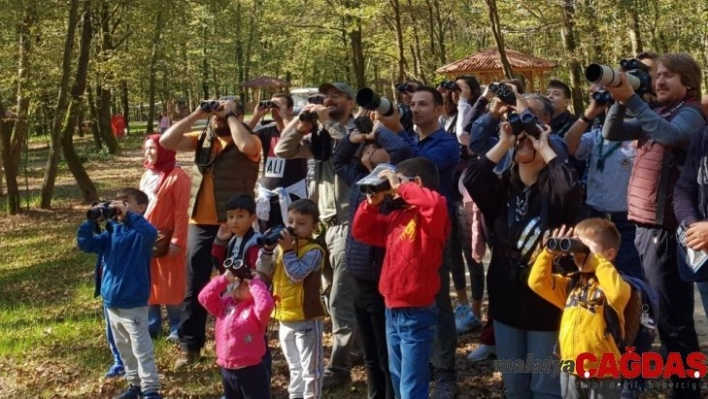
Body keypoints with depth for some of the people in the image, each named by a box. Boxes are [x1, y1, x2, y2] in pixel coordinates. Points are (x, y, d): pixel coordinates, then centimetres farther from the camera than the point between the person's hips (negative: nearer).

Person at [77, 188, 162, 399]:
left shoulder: (140, 232, -13)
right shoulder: (111, 232, 6)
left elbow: (151, 233, -36)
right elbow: (85, 244, 5)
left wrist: (129, 215, -35)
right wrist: (91, 220, -10)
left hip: (134, 305, -7)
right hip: (111, 302, 8)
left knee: (142, 350, -1)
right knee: (124, 349, 19)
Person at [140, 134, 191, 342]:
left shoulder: (177, 177, -12)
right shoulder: (146, 175, 12)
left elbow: (181, 212, -15)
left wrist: (177, 241, -18)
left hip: (166, 240, -7)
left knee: (171, 286, 0)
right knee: (147, 284, 12)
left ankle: (176, 329, 10)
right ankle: (152, 325, 24)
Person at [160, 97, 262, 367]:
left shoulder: (249, 141, -4)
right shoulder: (202, 139, 9)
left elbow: (246, 145, -29)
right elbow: (166, 141, 0)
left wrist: (231, 116, -14)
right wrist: (196, 115, -4)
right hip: (200, 224, 5)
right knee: (195, 288, 10)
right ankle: (189, 345, 21)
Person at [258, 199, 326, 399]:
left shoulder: (314, 251, -14)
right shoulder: (283, 245, 7)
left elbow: (297, 274, -27)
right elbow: (263, 272, 3)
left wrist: (287, 250, -24)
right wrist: (268, 249, -10)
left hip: (306, 318, -7)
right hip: (285, 318, 7)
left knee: (310, 367, 3)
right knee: (294, 366, 21)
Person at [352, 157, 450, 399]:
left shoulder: (430, 216, -13)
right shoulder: (396, 217, 11)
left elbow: (436, 203, -37)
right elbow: (360, 231, 21)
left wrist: (400, 188, -23)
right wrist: (372, 202, 5)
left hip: (417, 314, -9)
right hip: (392, 311, 9)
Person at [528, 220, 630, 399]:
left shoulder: (610, 283, -12)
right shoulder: (571, 283, 7)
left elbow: (618, 294, -35)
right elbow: (538, 281, 6)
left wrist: (599, 262, -26)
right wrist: (550, 252, -4)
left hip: (601, 372, -6)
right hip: (570, 369, 6)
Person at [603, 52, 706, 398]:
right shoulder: (657, 113, 17)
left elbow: (668, 134, -29)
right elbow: (612, 133, 8)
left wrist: (631, 98, -29)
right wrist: (619, 100, -7)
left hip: (666, 226, -8)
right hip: (644, 222, 8)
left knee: (672, 317, -4)